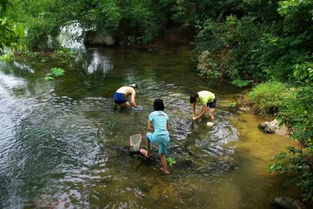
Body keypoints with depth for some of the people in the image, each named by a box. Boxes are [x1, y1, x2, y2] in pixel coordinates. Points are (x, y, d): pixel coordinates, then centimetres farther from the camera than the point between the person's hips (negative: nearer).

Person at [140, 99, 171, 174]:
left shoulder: (152, 114, 1)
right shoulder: (165, 115, 14)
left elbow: (149, 128, -1)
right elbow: (168, 128, 14)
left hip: (157, 137, -4)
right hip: (166, 137, 4)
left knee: (148, 135, 32)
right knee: (162, 154, 25)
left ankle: (148, 153, 42)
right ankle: (165, 169, 19)